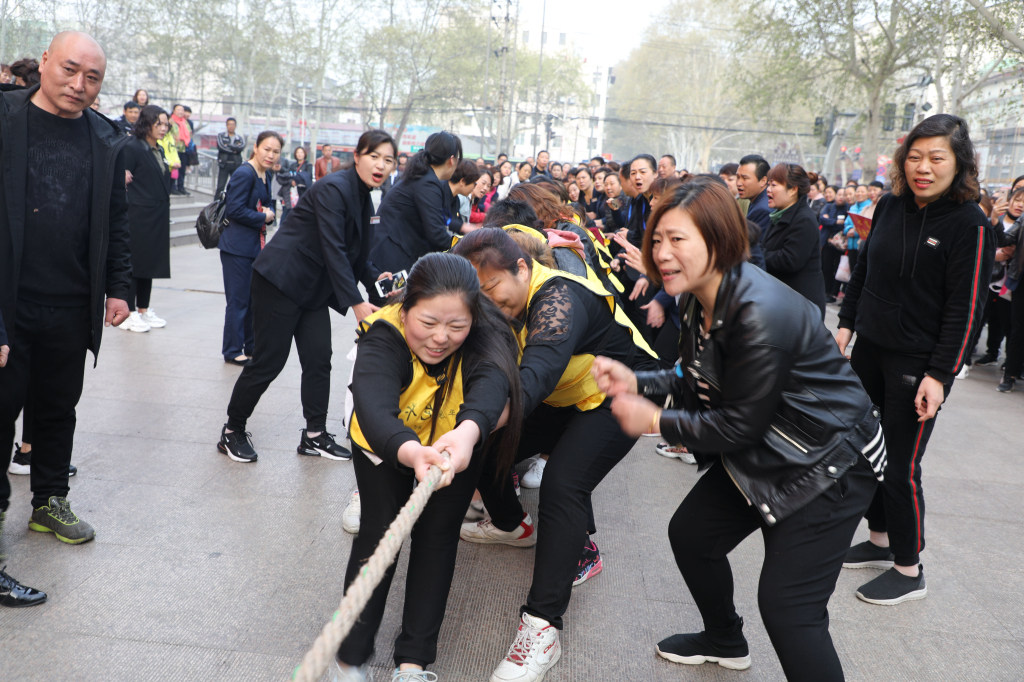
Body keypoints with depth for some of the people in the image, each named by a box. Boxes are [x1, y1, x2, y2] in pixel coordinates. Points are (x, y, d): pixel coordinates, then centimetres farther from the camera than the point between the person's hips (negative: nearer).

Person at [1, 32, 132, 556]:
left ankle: (50, 502, 30)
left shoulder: (107, 143, 7)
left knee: (59, 408, 15)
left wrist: (117, 287, 8)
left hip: (72, 309, 3)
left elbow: (116, 221, 13)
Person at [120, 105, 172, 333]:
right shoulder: (133, 148, -11)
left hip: (157, 218, 8)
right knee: (133, 263, -2)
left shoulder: (159, 151, 14)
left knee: (150, 262, 13)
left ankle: (144, 310, 22)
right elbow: (123, 179, -14)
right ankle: (129, 313, 5)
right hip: (138, 217, -8)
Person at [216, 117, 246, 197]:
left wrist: (228, 146, -11)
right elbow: (220, 146, -9)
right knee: (220, 186, -3)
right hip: (224, 164, -2)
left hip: (236, 164, 2)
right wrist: (234, 150, -7)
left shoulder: (240, 138, 11)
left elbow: (242, 147, -9)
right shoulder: (220, 136, 9)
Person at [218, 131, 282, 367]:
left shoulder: (265, 176, 12)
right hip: (237, 247, -9)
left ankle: (251, 346, 25)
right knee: (238, 300, -1)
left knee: (255, 297, 14)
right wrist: (263, 217, -11)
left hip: (256, 245, 9)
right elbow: (234, 210, -20)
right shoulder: (244, 174, -15)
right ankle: (232, 351, 10)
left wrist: (269, 214, -2)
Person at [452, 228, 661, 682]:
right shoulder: (503, 305, -4)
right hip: (563, 401, 8)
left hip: (615, 397, -8)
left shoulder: (559, 299, -33)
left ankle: (541, 627, -23)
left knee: (562, 486, -27)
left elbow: (538, 371, -50)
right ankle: (512, 525, 33)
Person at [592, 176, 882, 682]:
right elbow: (697, 383, 7)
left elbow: (741, 426, -25)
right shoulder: (699, 299, -2)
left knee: (786, 605, -12)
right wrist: (635, 382, -7)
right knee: (689, 533, 18)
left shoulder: (760, 313, -31)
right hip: (757, 456, 10)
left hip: (829, 466, -10)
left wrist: (655, 422, -17)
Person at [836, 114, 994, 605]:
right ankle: (879, 541, 34)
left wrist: (939, 374, -17)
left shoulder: (970, 224, -13)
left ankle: (909, 571, 16)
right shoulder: (890, 206, 4)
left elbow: (964, 308, -15)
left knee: (900, 466, -1)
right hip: (870, 349, 6)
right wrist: (846, 323, 10)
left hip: (917, 363, -6)